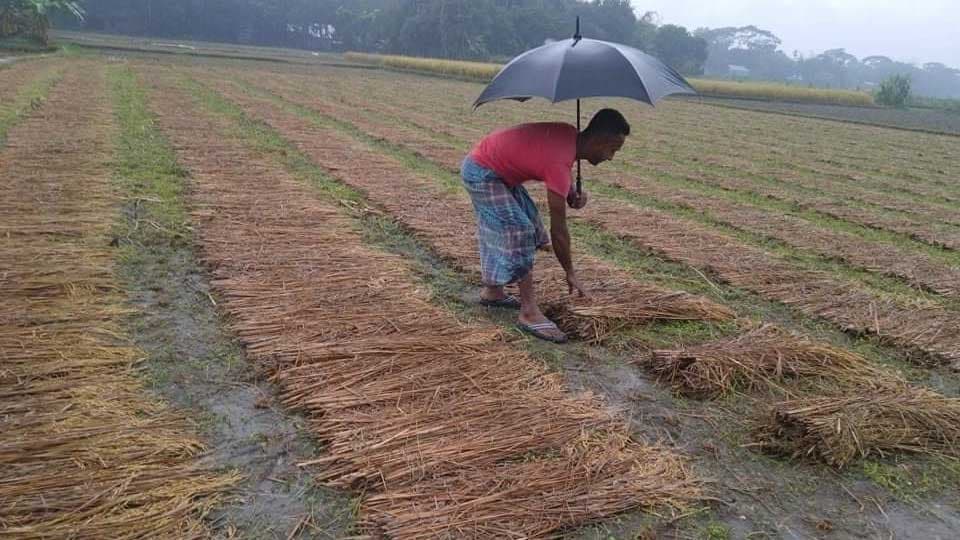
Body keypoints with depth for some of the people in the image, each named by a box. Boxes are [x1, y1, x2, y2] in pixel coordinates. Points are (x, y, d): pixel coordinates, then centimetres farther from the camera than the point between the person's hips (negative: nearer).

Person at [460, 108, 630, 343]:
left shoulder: (570, 134, -5)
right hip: (482, 174, -10)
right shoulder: (559, 162, -29)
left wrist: (573, 193, -6)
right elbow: (558, 230, -23)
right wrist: (571, 274, -12)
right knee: (520, 230, -14)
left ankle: (492, 291, 29)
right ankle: (529, 313, -10)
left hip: (497, 169, 10)